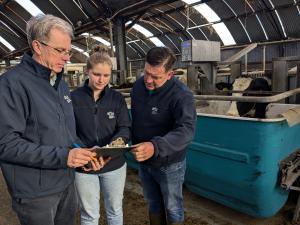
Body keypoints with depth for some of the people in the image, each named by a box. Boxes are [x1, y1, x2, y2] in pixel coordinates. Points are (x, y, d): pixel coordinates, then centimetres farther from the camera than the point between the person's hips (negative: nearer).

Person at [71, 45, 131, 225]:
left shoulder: (117, 97, -3)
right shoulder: (74, 98, -9)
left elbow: (126, 127, -6)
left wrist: (119, 140, -28)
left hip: (114, 164, 2)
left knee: (115, 210, 22)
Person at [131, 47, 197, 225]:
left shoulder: (181, 95, -26)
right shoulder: (138, 86, -5)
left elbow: (186, 130, -38)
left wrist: (155, 146, -52)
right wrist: (134, 143, 9)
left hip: (169, 164, -5)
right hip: (143, 161, 6)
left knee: (172, 208, 16)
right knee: (153, 203, 26)